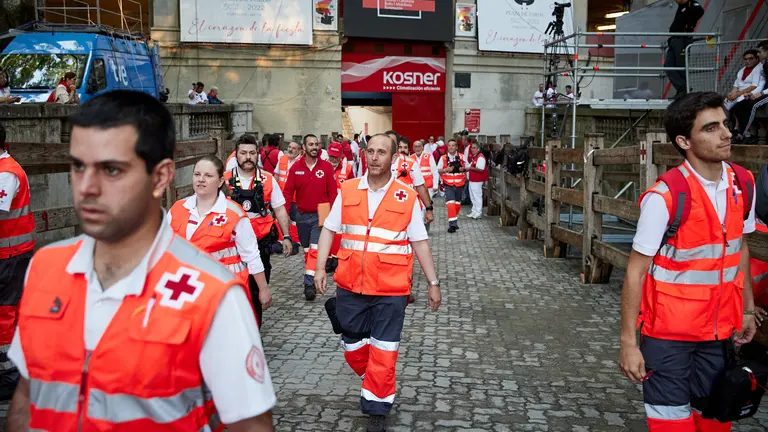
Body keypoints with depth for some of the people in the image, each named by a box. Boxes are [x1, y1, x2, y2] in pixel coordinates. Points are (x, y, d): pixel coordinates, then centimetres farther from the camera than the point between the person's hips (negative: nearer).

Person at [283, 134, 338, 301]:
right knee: (306, 249, 15)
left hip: (320, 215, -2)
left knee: (315, 249, -12)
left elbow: (332, 193, -4)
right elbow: (288, 192, -1)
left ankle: (309, 284, -13)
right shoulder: (296, 167, -1)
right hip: (302, 215, 3)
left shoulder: (327, 167, -5)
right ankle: (310, 280, 30)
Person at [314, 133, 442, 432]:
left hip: (390, 289, -3)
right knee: (353, 348, 15)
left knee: (383, 351, 3)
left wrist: (433, 283, 1)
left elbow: (420, 242, 1)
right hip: (350, 285, 3)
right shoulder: (347, 191, 3)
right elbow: (329, 230, 7)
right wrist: (320, 268, -4)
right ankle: (378, 387, 41)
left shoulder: (407, 196, -3)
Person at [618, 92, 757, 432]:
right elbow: (636, 271, -16)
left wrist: (747, 309, 15)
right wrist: (628, 342, -16)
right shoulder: (664, 198, -20)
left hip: (719, 330, 6)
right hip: (668, 333, -5)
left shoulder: (743, 184, -1)